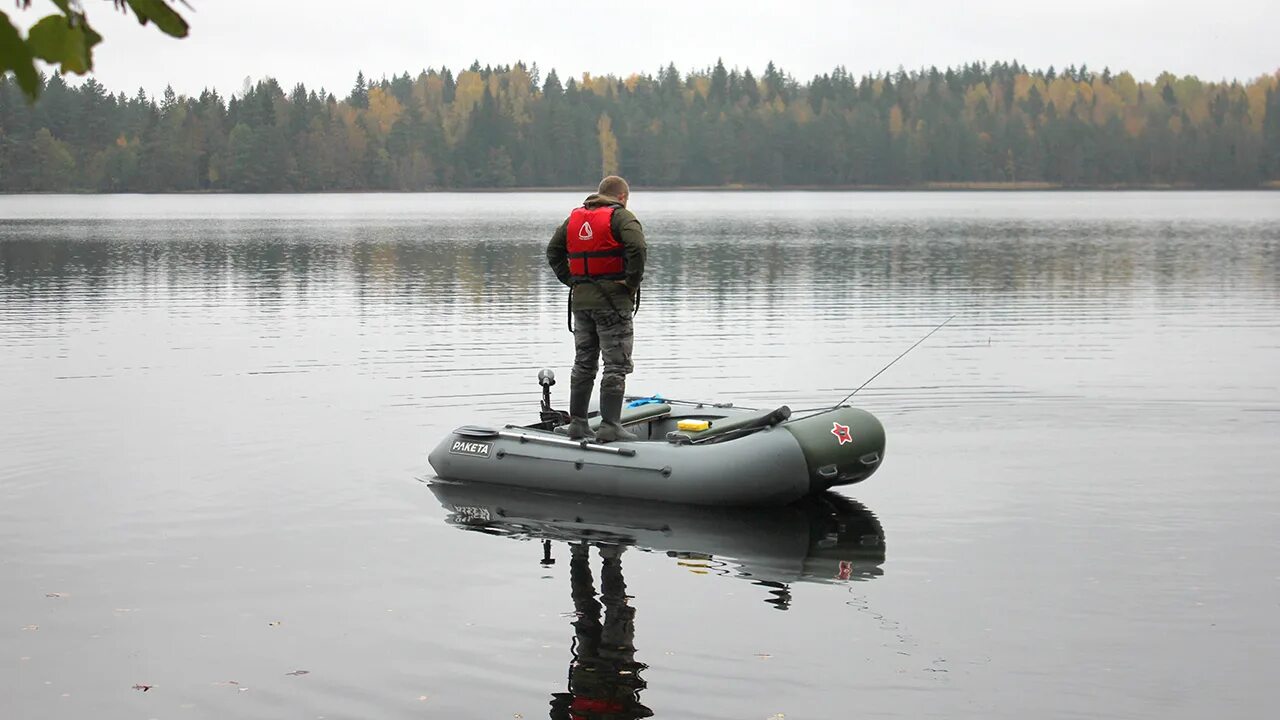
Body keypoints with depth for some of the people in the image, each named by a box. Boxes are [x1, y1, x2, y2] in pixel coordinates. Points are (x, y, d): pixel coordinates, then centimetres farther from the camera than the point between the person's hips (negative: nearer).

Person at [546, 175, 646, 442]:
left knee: (583, 363, 14)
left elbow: (553, 252, 16)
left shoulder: (574, 217, 14)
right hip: (612, 300, -6)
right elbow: (637, 248, -23)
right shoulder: (621, 216, -7)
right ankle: (610, 426, -7)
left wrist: (571, 280, 12)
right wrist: (632, 283, -13)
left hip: (580, 300, 6)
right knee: (616, 363, -3)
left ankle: (577, 423, 16)